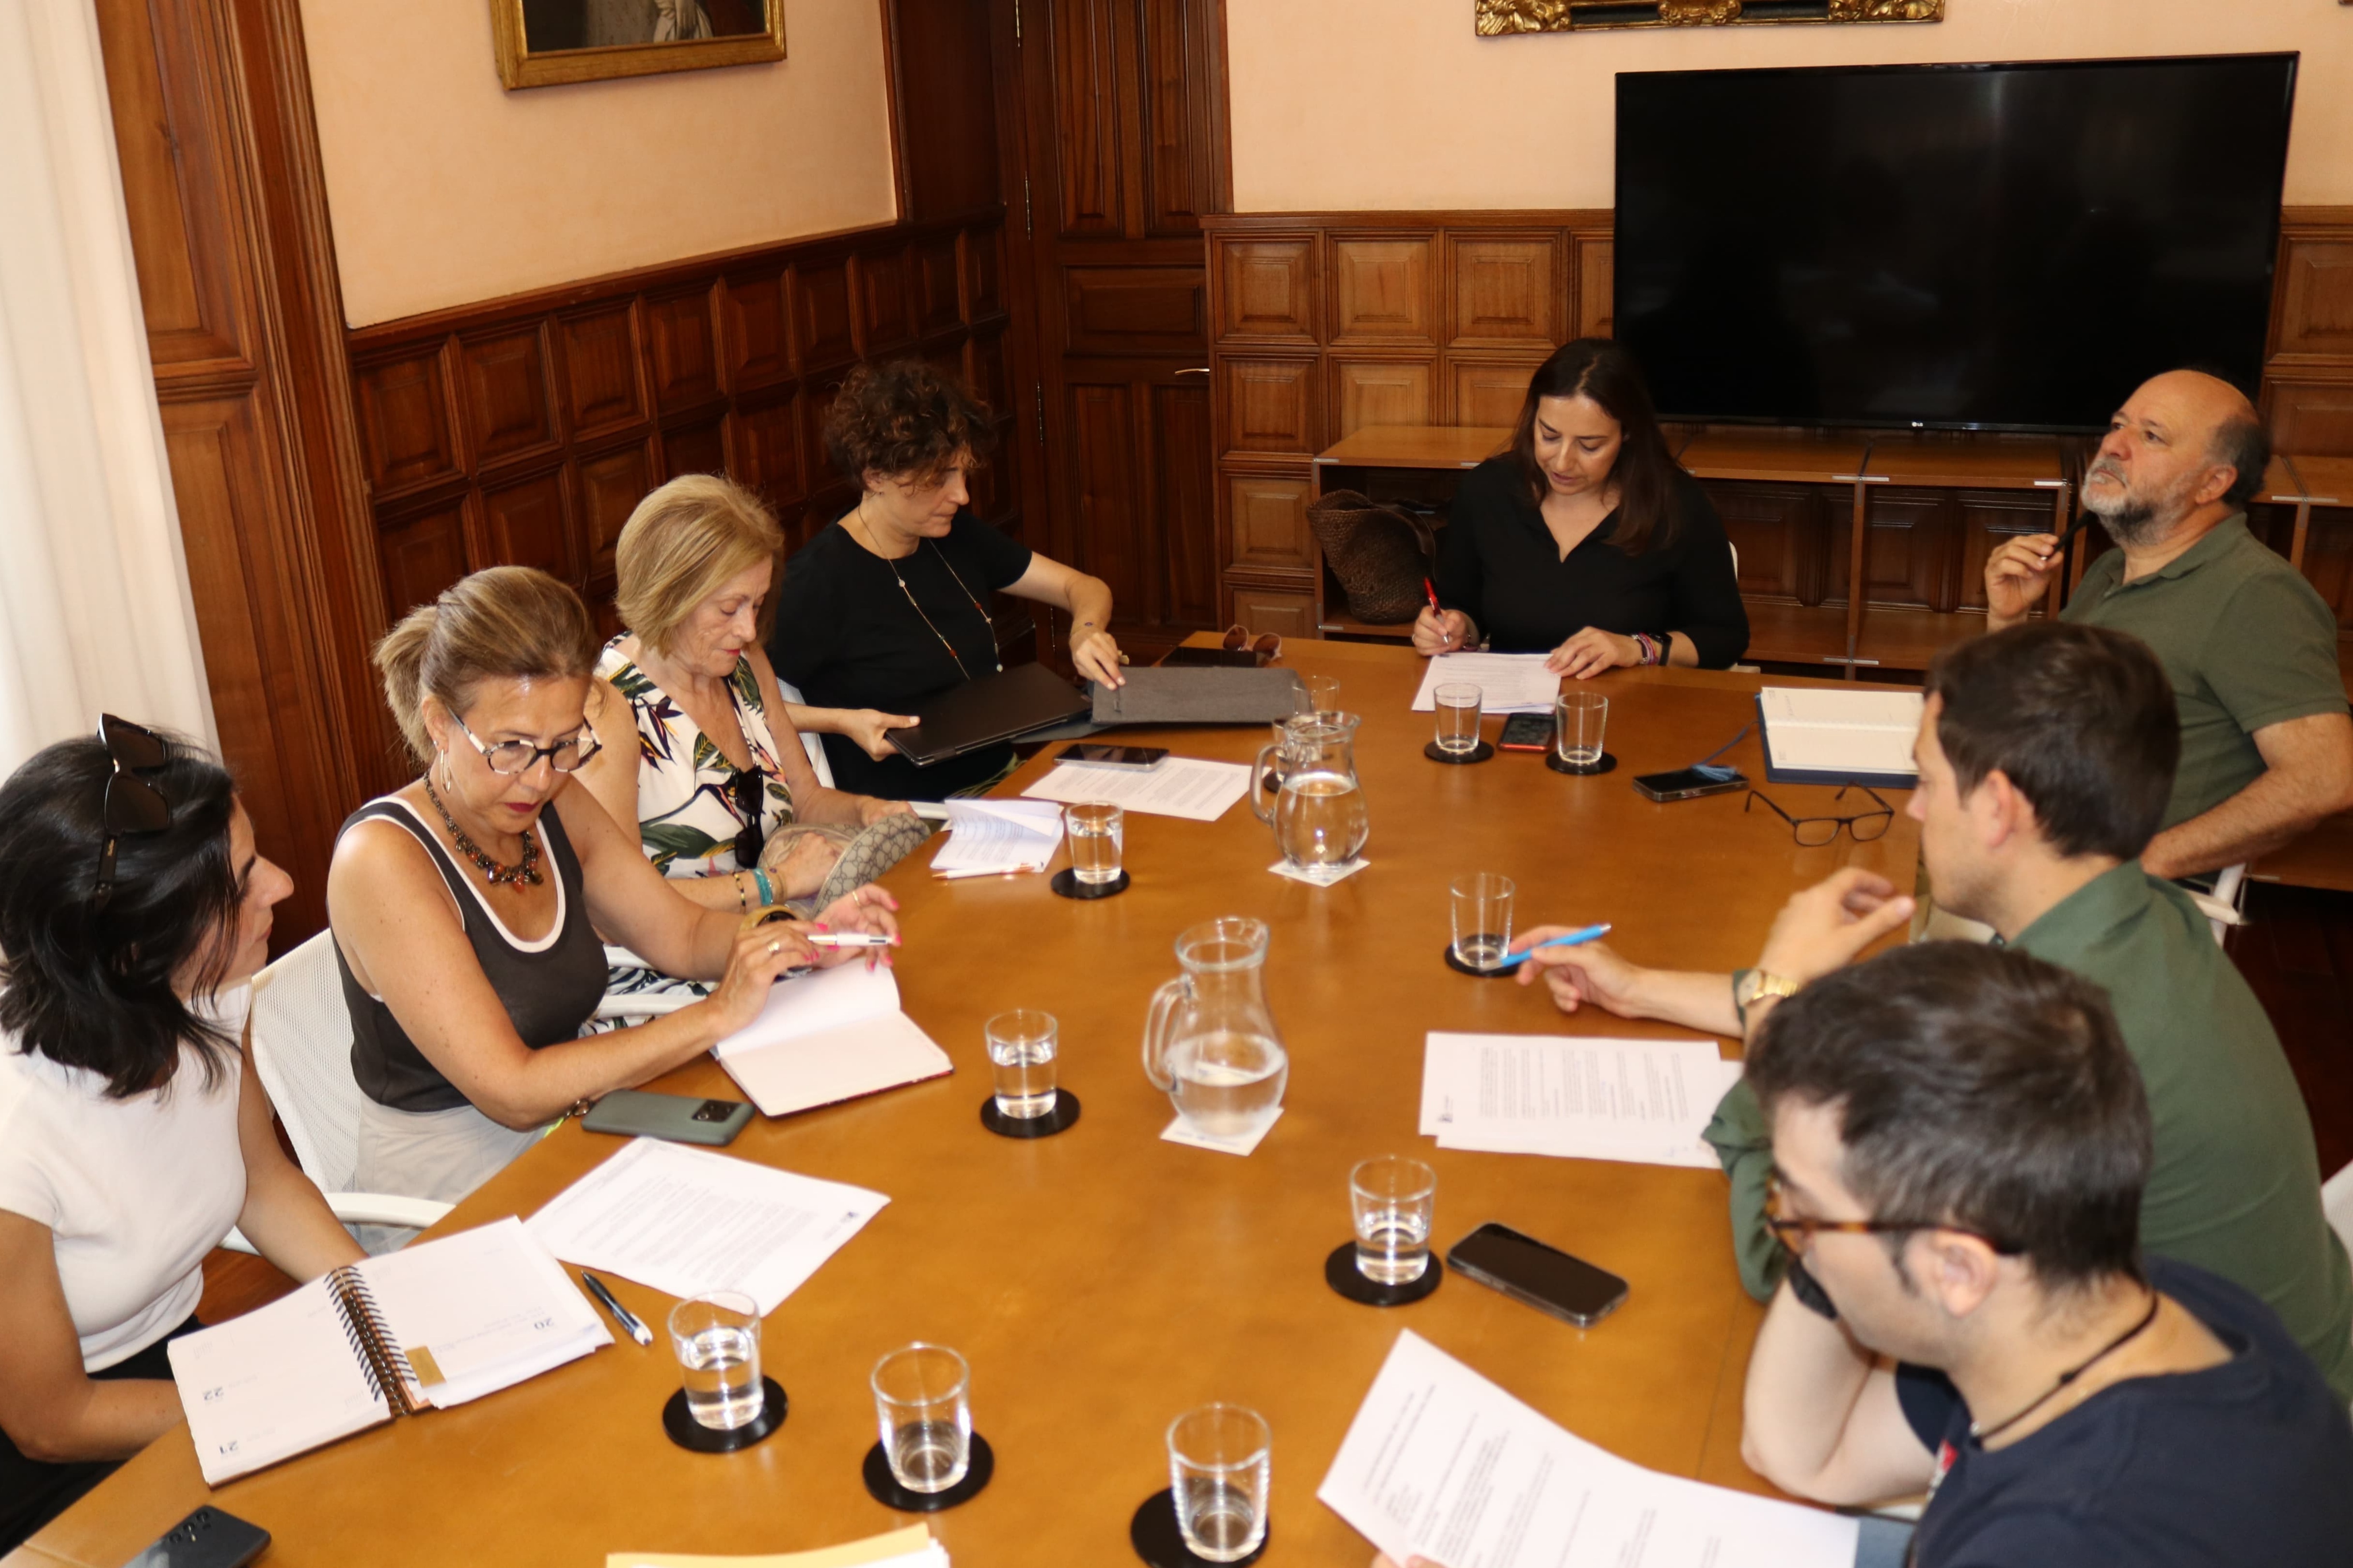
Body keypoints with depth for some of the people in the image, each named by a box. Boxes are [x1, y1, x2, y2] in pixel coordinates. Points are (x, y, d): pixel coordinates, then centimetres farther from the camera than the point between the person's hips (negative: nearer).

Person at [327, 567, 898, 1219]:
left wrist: (807, 938, -8)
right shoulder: (382, 860, -21)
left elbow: (683, 934, 11)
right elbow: (514, 1093, -23)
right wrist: (716, 1016, -24)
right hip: (449, 1192, -7)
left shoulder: (556, 806, -1)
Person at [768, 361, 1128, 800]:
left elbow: (1085, 587, 13)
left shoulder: (958, 537, 7)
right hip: (910, 821, -8)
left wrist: (1086, 632, -9)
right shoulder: (819, 580, -14)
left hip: (1000, 777, 8)